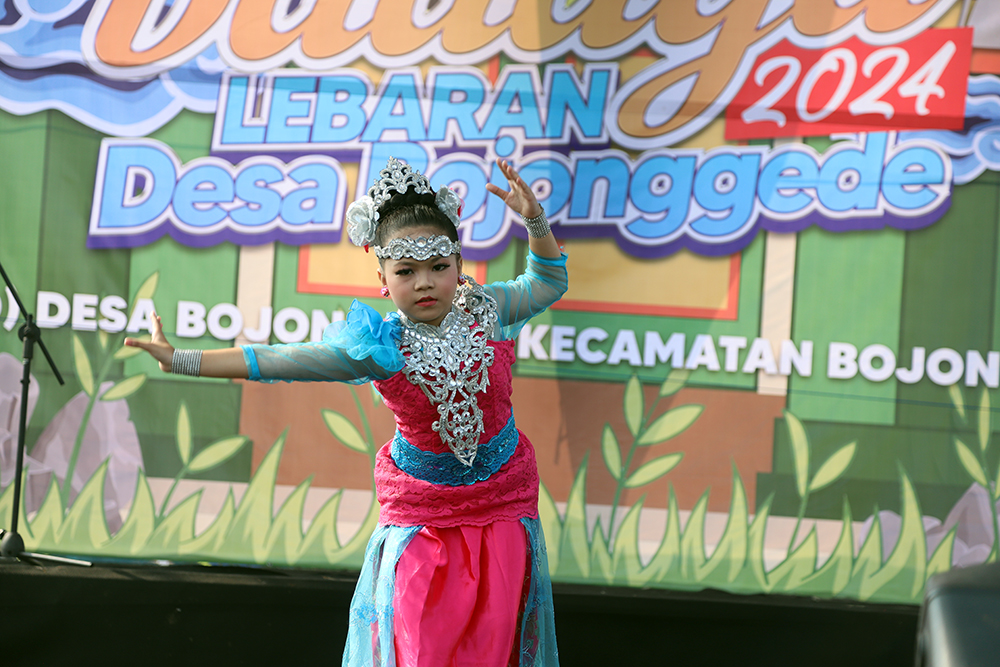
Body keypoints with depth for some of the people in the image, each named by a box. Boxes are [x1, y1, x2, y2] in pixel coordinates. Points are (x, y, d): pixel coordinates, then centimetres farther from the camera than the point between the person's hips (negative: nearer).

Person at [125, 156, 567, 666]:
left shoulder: (483, 311, -9)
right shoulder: (380, 346, -14)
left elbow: (549, 283, 8)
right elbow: (277, 361, -13)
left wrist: (536, 222, -11)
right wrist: (181, 361, -15)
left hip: (501, 500, 2)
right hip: (420, 510, -1)